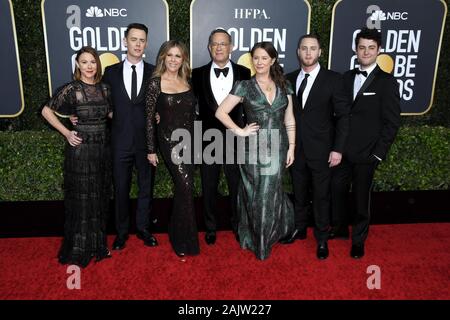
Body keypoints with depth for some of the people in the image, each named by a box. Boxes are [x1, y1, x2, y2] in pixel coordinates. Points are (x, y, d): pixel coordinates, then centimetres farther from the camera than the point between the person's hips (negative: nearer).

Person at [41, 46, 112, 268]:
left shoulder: (104, 89, 5)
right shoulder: (71, 89, -9)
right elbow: (46, 111, -2)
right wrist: (66, 133, -7)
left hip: (102, 148, 5)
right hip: (80, 149, -5)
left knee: (100, 197, 13)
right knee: (80, 198, 4)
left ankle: (97, 244, 30)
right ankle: (78, 249, 20)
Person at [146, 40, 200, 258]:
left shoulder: (187, 81, 8)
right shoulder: (156, 83, -6)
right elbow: (149, 117, -4)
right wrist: (151, 150, -4)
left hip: (189, 140, 5)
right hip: (170, 140, -5)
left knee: (182, 188, 13)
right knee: (186, 187, -10)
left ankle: (177, 233, 33)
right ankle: (184, 242, 6)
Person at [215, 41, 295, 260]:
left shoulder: (284, 86, 7)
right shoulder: (244, 86, -2)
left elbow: (289, 120, 9)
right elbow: (220, 112, -5)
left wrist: (291, 147, 4)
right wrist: (240, 131, -9)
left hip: (278, 147, 2)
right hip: (254, 148, -2)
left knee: (270, 193, 8)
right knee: (255, 194, 8)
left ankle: (266, 238, 32)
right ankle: (255, 239, 29)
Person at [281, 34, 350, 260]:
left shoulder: (333, 79, -6)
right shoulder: (289, 79, 4)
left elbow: (343, 115, -6)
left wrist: (338, 149, -11)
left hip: (321, 150, -3)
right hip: (296, 148, 3)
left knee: (321, 196, 8)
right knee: (299, 193, 16)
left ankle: (322, 239, 26)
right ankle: (299, 229, 35)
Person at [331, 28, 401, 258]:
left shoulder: (387, 82, -6)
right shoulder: (346, 77, 7)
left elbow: (392, 122, -7)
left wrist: (378, 153, -11)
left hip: (366, 153, -4)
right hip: (342, 150, 4)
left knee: (361, 198, 8)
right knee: (336, 190, 12)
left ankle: (358, 240, 28)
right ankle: (339, 227, 37)